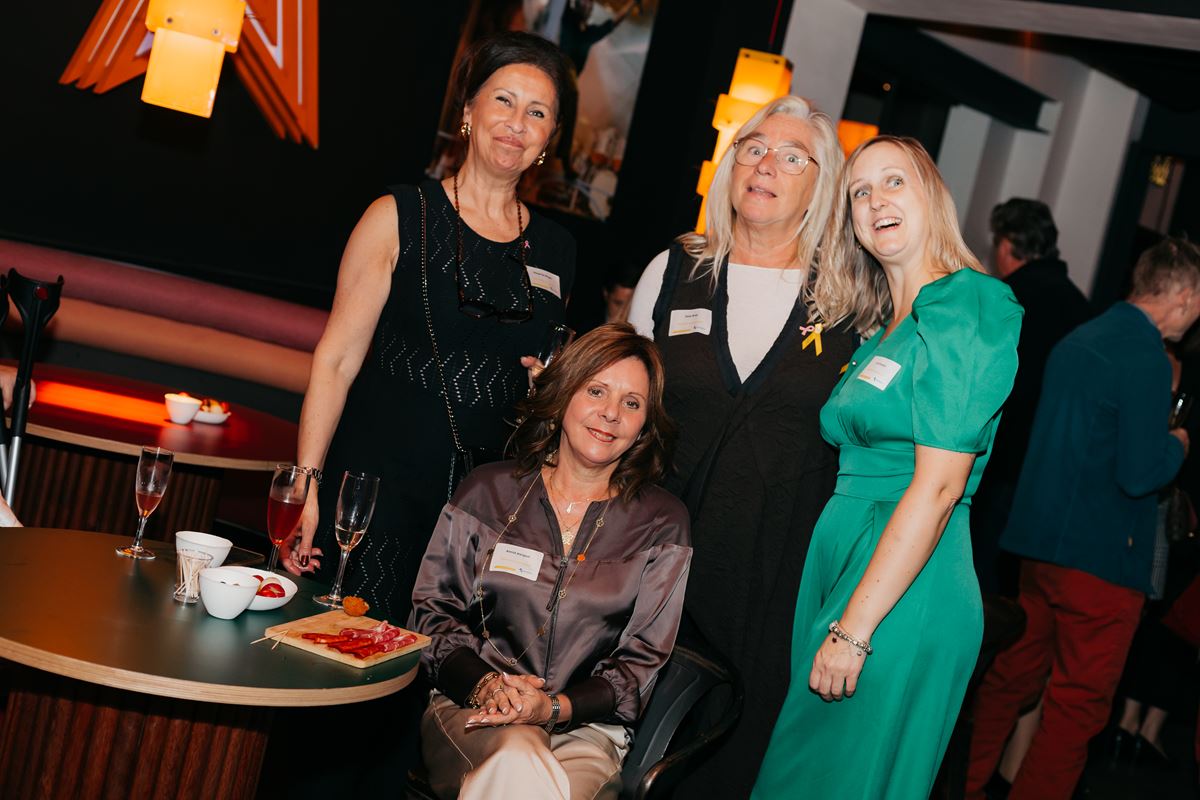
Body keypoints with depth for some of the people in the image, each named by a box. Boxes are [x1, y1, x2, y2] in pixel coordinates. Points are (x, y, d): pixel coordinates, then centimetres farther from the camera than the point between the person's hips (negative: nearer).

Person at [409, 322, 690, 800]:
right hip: (471, 707, 0)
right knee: (517, 758, -35)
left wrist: (554, 707, -14)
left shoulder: (661, 524, 6)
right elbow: (432, 609, 8)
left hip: (585, 728, 0)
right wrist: (481, 682, -12)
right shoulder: (487, 492, 8)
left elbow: (641, 660, 4)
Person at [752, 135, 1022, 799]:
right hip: (838, 565, 8)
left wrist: (853, 630, -20)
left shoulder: (965, 309, -11)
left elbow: (938, 487, -18)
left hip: (906, 592, -8)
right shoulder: (883, 330, 16)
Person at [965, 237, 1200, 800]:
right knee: (1079, 702, 3)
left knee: (1013, 674, 18)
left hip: (1040, 539, 8)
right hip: (1101, 552, -8)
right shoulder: (1147, 361, -16)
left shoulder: (1077, 339, 10)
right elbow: (1140, 474, -20)